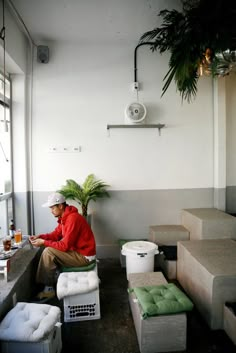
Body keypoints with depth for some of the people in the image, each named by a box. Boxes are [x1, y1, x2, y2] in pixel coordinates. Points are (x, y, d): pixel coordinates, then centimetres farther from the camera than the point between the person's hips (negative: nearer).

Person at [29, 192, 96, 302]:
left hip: (84, 256, -10)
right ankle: (53, 279, 15)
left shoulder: (73, 218, -25)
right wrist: (39, 237, -2)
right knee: (50, 249, 12)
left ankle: (48, 289, -4)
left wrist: (44, 242, -19)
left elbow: (65, 246, -26)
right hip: (78, 251, 10)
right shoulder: (65, 217, 6)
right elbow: (56, 234, 13)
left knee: (48, 252, -16)